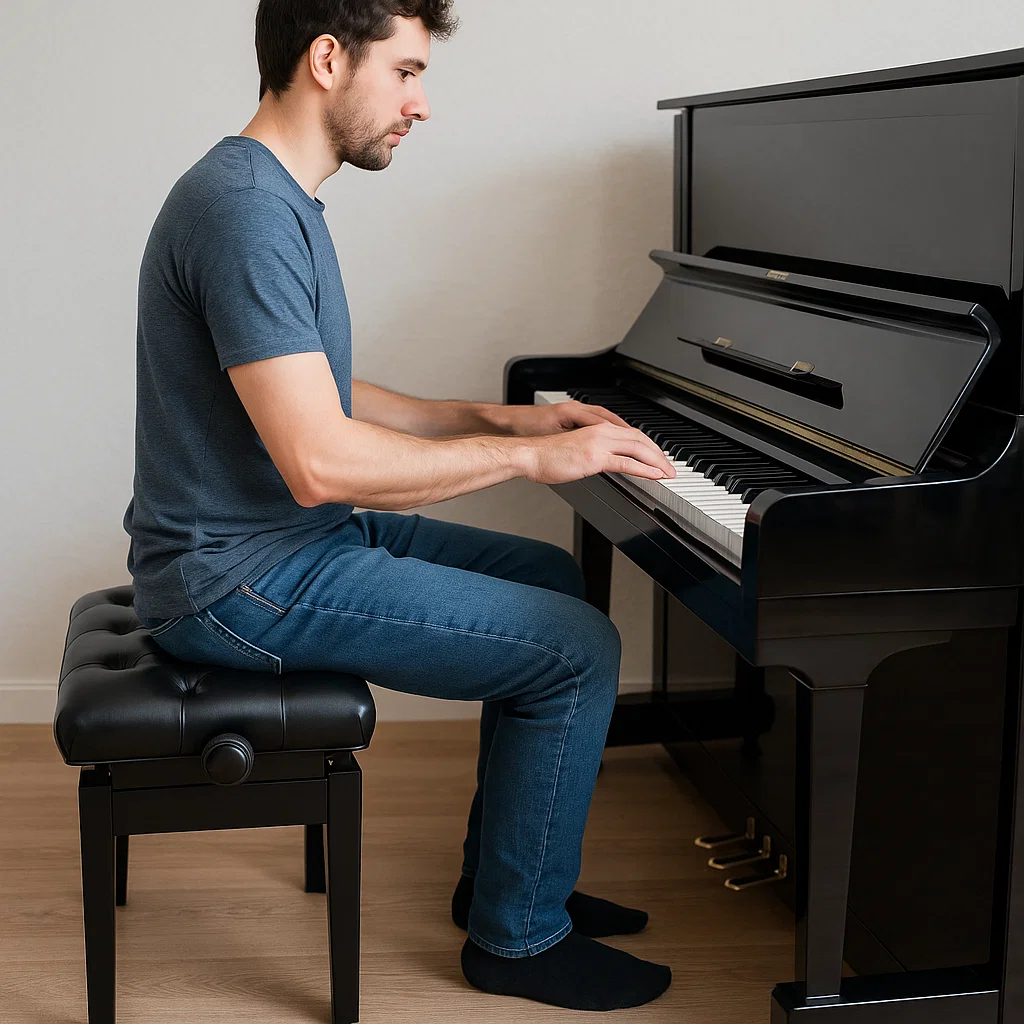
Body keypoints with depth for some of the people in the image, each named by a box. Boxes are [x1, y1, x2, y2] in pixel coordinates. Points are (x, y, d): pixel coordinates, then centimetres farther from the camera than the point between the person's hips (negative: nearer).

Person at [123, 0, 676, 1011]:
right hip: (240, 579, -11)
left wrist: (495, 417, 12)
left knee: (552, 577, 18)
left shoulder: (277, 196, 12)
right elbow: (320, 462, -29)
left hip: (292, 535, 11)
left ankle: (506, 873, 26)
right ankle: (519, 938, 7)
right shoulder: (246, 209, -23)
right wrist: (528, 456, -19)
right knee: (581, 648, -11)